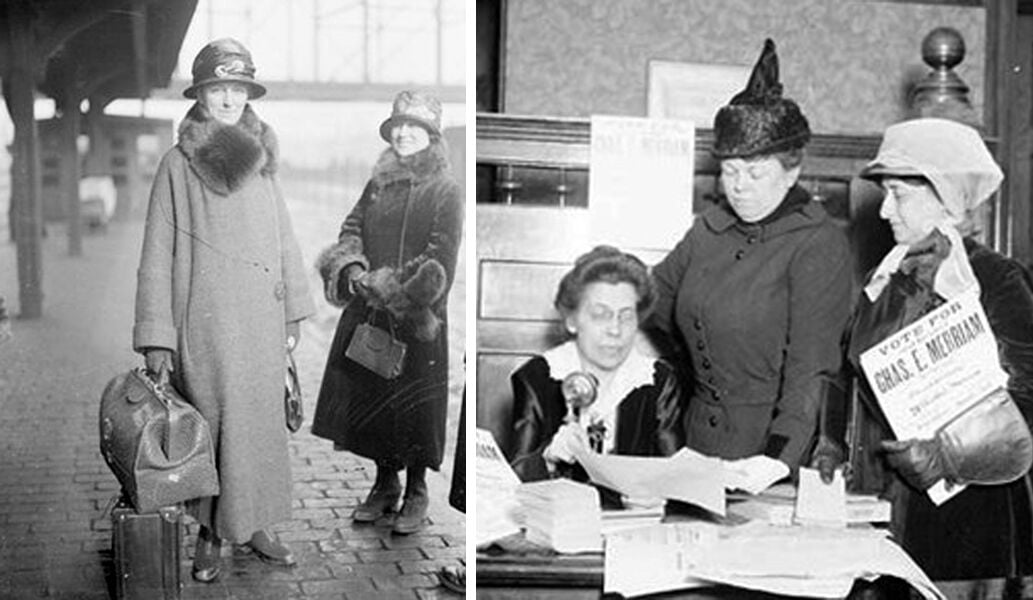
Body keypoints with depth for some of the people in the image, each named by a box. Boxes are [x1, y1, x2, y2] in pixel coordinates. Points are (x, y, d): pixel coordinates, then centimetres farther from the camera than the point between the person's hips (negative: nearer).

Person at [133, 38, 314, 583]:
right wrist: (155, 336, -8)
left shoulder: (261, 160, 7)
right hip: (206, 323, -4)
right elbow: (158, 253, -5)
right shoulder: (178, 165, -5)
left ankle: (253, 524, 22)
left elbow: (283, 236, 13)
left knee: (262, 423, 9)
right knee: (213, 427, 2)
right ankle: (211, 533, 16)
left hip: (262, 323, 4)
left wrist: (294, 310, 12)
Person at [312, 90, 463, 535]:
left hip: (418, 317, -5)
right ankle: (385, 484, 25)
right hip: (368, 313, 5)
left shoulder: (446, 192, -4)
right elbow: (351, 228, 12)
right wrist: (352, 271, -9)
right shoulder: (378, 184, 13)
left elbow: (439, 262, -11)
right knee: (370, 398, 9)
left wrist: (395, 291, -19)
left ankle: (416, 493, 14)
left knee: (415, 404, 1)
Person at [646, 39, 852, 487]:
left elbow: (811, 369, -17)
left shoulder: (819, 245, -9)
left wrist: (781, 457, -28)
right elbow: (650, 304, 21)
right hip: (701, 442, 5)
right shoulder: (710, 229, 9)